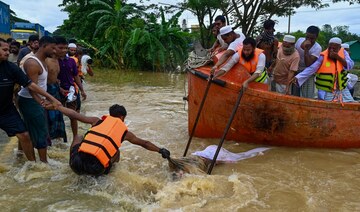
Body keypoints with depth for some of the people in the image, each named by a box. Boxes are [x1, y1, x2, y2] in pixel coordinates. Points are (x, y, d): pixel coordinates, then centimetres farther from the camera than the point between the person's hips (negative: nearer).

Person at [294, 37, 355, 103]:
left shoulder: (343, 52, -2)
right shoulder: (323, 57, -15)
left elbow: (350, 66, -9)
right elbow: (311, 69, -23)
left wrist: (338, 57, -22)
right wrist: (298, 77, -36)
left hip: (342, 90, 4)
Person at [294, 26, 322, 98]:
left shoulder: (317, 48, -17)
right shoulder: (300, 40, -3)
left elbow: (308, 64, -26)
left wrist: (306, 49, -29)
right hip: (296, 71, 5)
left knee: (307, 98, -4)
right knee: (294, 95, 12)